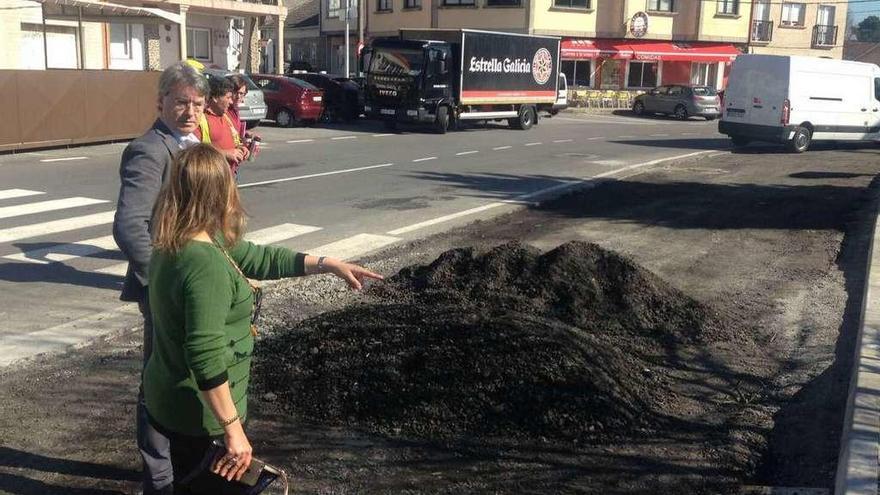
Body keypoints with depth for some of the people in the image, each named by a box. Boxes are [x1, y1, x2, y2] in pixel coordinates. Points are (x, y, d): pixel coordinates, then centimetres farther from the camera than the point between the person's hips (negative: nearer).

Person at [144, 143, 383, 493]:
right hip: (199, 411, -9)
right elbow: (206, 357, -32)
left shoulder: (179, 242, 1)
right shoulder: (205, 263, -30)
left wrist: (328, 264, 7)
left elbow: (258, 258, 9)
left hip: (172, 399, 9)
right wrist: (234, 431, -25)